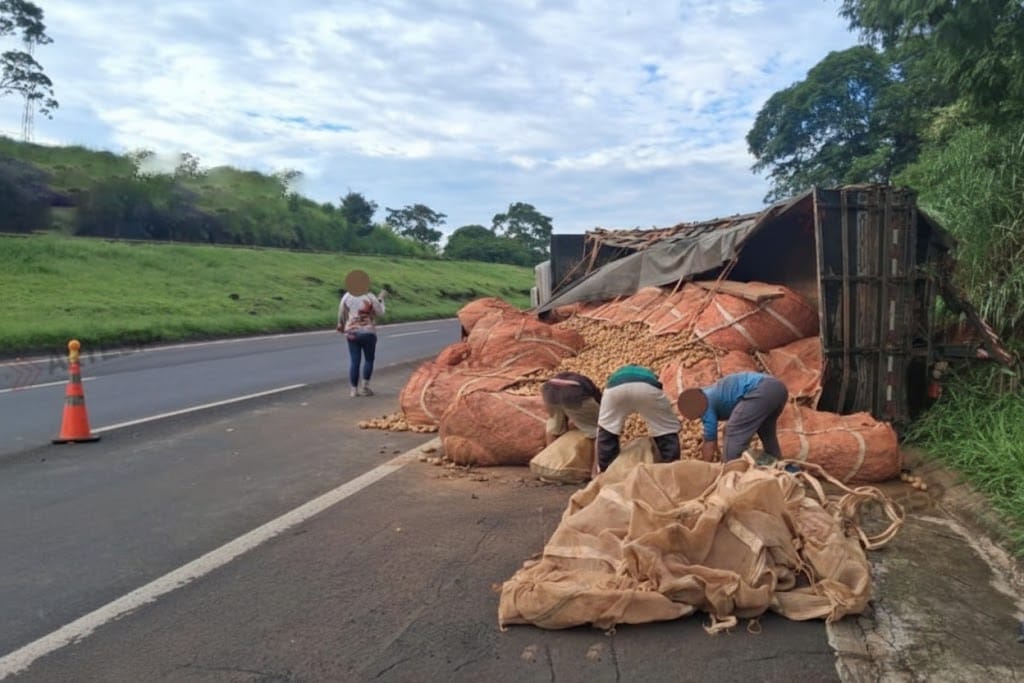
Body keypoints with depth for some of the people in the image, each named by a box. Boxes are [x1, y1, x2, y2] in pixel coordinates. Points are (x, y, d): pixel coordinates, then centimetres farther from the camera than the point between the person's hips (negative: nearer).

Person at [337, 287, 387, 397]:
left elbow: (341, 313, 10)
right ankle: (365, 387, 6)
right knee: (369, 359, 11)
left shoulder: (347, 296, -1)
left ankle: (353, 389, 8)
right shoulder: (369, 297, -12)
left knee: (354, 361, 7)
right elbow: (380, 312, -3)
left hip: (351, 332, 3)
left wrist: (341, 325, 27)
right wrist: (381, 299, 10)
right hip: (367, 332, -3)